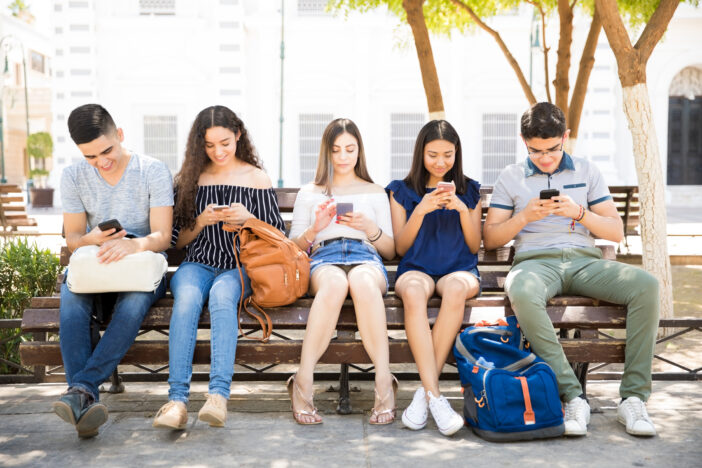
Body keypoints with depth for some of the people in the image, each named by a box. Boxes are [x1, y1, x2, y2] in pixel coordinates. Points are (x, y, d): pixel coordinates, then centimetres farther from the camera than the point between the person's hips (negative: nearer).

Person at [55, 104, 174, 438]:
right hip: (95, 266, 2)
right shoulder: (73, 177, 4)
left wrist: (135, 244, -36)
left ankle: (81, 387, -42)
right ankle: (86, 399, -43)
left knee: (134, 301, -37)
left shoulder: (153, 172, -5)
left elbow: (162, 236, -11)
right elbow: (72, 237, 4)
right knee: (71, 292, -33)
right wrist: (92, 239, -22)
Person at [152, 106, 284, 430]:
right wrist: (201, 222, -6)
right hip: (197, 264, 1)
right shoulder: (190, 179, 14)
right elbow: (177, 241, 13)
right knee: (187, 297, -34)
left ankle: (218, 395, -46)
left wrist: (249, 219, -10)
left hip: (240, 266, -1)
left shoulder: (257, 179, 11)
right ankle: (177, 400, -41)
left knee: (221, 296, -37)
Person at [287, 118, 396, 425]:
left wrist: (370, 228, 0)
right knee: (334, 282, -41)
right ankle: (303, 384, -40)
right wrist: (315, 228, -2)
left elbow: (390, 251, 20)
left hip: (366, 258, 0)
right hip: (324, 258, 0)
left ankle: (384, 384, -42)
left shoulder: (376, 193, 26)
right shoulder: (309, 193, 26)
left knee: (363, 281, -41)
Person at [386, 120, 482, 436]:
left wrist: (463, 210, -5)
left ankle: (425, 391, -33)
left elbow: (474, 247, 12)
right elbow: (400, 247, 9)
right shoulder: (402, 190, 14)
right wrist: (420, 210, -7)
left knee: (455, 288, -39)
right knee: (413, 291, -39)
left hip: (459, 268, 1)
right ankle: (435, 395, -43)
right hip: (416, 268, 0)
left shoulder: (469, 190, 16)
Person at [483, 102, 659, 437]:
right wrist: (525, 216, -6)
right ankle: (572, 397, -33)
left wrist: (580, 213, -4)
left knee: (646, 285, -28)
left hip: (585, 260, 2)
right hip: (535, 260, -2)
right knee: (522, 292, -40)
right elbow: (490, 240, 10)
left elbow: (616, 232, 13)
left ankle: (633, 397, -22)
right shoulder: (511, 177, 14)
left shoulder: (586, 172, 18)